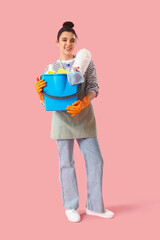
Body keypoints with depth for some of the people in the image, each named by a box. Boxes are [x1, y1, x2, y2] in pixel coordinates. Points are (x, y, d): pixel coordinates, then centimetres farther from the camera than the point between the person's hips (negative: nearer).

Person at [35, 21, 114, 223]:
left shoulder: (86, 62, 6)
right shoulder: (50, 68, 7)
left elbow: (94, 87, -4)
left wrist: (83, 102, -23)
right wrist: (40, 92, -16)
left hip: (84, 117, 1)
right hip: (62, 119, 0)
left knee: (95, 159, 2)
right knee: (66, 163, 4)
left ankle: (94, 206, 17)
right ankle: (70, 206, 19)